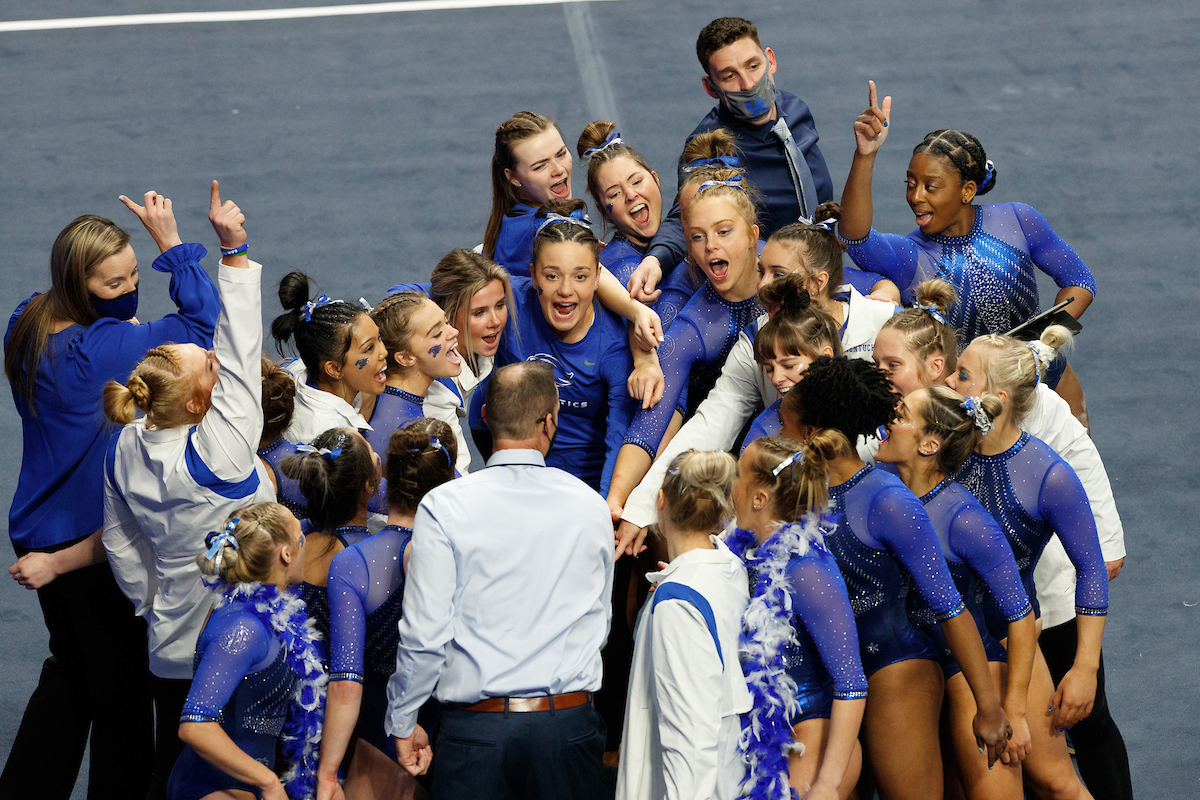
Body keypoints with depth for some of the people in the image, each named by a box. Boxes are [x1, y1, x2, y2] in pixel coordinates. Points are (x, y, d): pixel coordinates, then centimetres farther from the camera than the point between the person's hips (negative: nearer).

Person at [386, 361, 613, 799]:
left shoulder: (444, 507, -8)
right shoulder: (590, 506, 1)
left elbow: (424, 634, -8)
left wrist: (402, 723, 5)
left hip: (476, 726, -2)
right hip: (569, 722, 2)